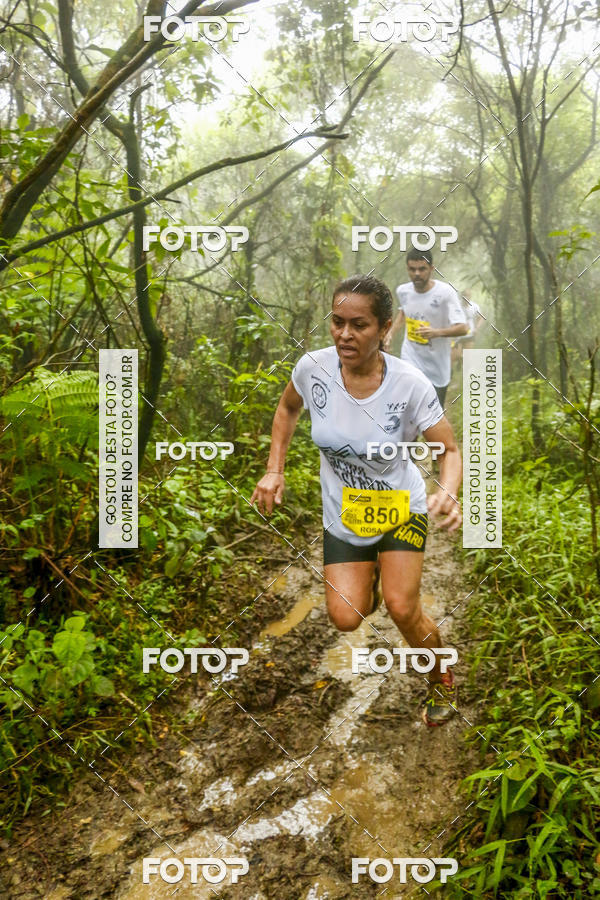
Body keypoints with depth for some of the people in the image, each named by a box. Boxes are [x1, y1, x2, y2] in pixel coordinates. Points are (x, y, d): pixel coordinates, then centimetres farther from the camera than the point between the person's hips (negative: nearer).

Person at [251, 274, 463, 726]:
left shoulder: (410, 383, -24)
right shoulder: (313, 367, -17)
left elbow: (451, 450, -15)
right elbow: (288, 408, 5)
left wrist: (448, 494, -37)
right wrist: (275, 470, -3)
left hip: (401, 506, -2)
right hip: (343, 512, 2)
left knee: (402, 608, -14)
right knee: (346, 619, -5)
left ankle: (441, 679, 21)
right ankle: (368, 579, 35)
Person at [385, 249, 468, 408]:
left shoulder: (445, 292, -18)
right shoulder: (402, 290, -4)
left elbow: (463, 327, -22)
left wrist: (437, 332, -40)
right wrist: (391, 333, 6)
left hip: (438, 367, -1)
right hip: (410, 360, 2)